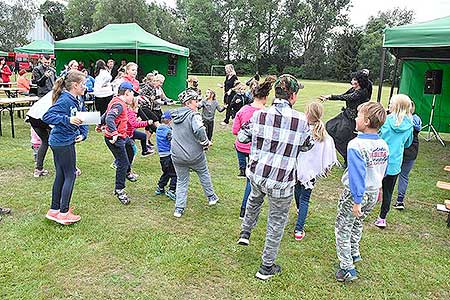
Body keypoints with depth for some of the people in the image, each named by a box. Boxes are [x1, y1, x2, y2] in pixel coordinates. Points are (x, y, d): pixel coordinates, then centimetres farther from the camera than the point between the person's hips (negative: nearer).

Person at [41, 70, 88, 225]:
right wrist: (68, 119, -33)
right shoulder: (65, 100, -18)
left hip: (60, 142, 9)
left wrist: (83, 134, -2)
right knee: (70, 175, 0)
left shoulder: (77, 101, 8)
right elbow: (47, 116, -25)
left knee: (61, 176, 15)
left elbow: (83, 120, 14)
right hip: (63, 143, -9)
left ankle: (54, 210, 27)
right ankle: (64, 213, 8)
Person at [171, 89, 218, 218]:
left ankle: (179, 208, 14)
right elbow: (199, 130, -33)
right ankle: (211, 197, 36)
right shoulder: (193, 115, -15)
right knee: (204, 174, 22)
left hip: (177, 156, 5)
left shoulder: (175, 116, 8)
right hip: (195, 155, -4)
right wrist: (206, 143, -15)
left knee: (181, 181, 16)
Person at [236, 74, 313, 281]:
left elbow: (242, 137, 4)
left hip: (256, 173, 3)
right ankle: (267, 267, 25)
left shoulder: (259, 115, -9)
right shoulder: (301, 120, -13)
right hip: (281, 181, -3)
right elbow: (306, 147, 4)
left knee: (255, 199, 37)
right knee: (277, 221, 14)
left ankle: (245, 232, 49)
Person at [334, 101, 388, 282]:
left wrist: (357, 201, -23)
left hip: (356, 193, -7)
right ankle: (354, 253, 46)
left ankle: (347, 268, 10)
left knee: (343, 228, 8)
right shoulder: (384, 145, -3)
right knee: (357, 223, 28)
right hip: (374, 193, 7)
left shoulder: (356, 145, -26)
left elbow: (357, 174, -28)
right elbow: (383, 171, 9)